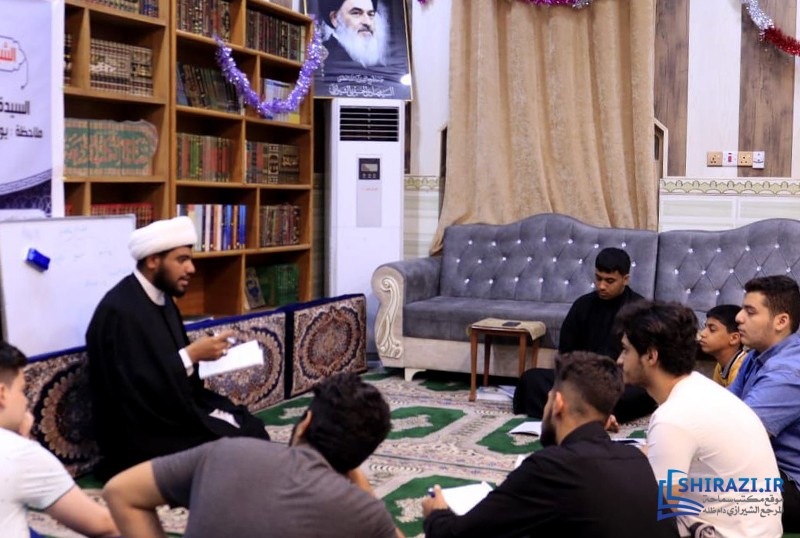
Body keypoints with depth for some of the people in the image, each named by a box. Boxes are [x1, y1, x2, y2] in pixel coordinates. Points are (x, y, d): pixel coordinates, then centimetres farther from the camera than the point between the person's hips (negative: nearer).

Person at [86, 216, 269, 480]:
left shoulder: (162, 298, 9)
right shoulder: (119, 311, -20)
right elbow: (136, 392, -25)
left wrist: (201, 357, -3)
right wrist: (191, 355, -22)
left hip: (172, 411, 9)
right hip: (139, 434, -8)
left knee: (251, 427, -9)